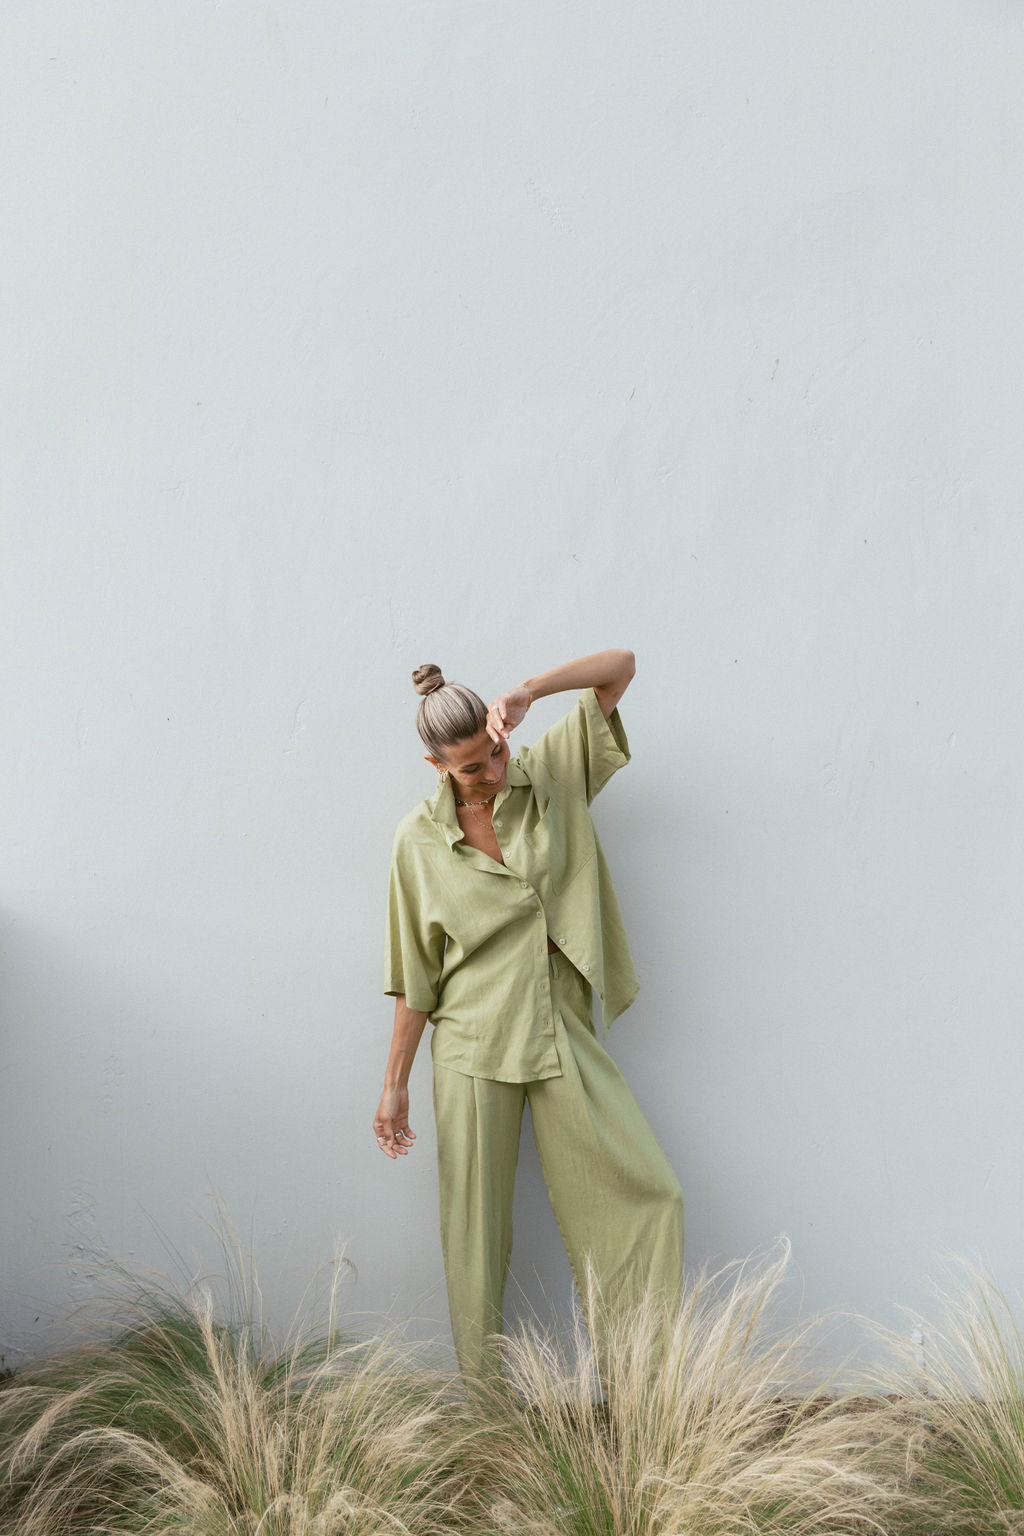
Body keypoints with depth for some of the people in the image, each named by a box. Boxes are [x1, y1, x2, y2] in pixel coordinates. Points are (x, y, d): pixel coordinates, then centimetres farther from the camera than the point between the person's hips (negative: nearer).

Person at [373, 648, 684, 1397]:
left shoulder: (552, 774, -1)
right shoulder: (421, 839, -5)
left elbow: (622, 665, -5)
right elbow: (415, 977, 0)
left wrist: (528, 690, -20)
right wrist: (394, 1083, 1)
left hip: (565, 1039, 2)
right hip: (475, 1047, -2)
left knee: (649, 1194, 1)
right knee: (477, 1225, 8)